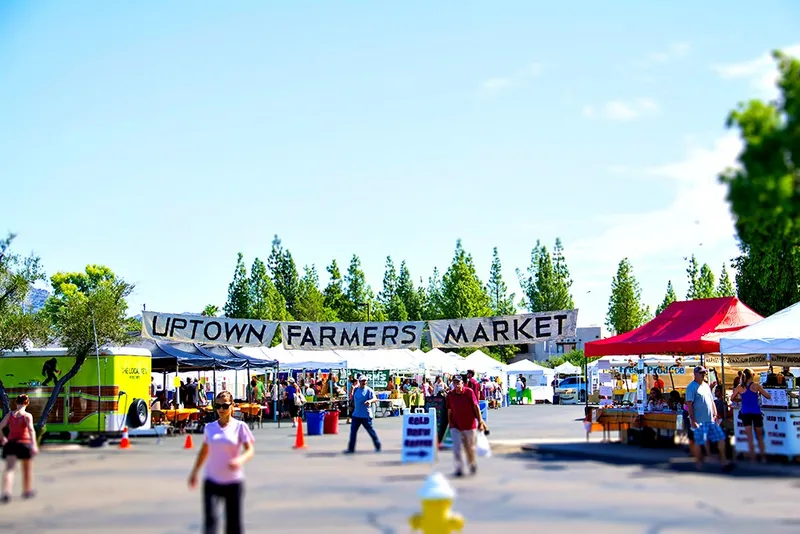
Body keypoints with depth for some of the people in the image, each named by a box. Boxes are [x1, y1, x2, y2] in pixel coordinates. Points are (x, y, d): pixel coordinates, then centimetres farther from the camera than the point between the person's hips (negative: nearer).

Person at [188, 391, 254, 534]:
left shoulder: (240, 426, -3)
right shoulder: (209, 427, 5)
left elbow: (250, 450, -9)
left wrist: (240, 460, -30)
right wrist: (194, 472, 19)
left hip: (233, 481, -2)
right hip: (212, 480, 2)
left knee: (233, 521, 6)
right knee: (210, 517, -13)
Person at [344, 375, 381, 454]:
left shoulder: (369, 390, -8)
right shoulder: (356, 390, 10)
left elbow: (375, 399, -22)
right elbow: (352, 399, 23)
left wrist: (370, 401, -40)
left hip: (366, 415, -6)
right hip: (356, 414, 6)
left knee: (371, 431, 2)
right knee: (353, 431, 6)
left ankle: (378, 447, 17)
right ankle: (351, 449, 13)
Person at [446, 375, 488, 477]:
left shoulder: (469, 392, -8)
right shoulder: (450, 395, 0)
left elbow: (476, 407, -6)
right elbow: (449, 411, 8)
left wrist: (480, 422, -8)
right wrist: (450, 424, 9)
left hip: (470, 425, -1)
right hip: (455, 426, 2)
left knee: (470, 448, 12)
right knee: (457, 448, -9)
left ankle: (473, 465, 34)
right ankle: (459, 469, -5)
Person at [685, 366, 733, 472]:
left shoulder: (706, 386, 16)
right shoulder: (692, 387, -9)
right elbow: (689, 404, -14)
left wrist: (715, 415, 14)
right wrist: (693, 420, -18)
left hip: (711, 419, 8)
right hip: (699, 421, -8)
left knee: (721, 437, 5)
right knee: (699, 442, -1)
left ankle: (723, 461, 11)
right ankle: (699, 463, 12)